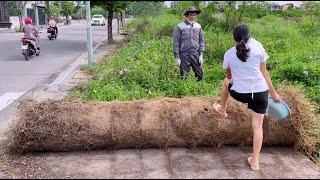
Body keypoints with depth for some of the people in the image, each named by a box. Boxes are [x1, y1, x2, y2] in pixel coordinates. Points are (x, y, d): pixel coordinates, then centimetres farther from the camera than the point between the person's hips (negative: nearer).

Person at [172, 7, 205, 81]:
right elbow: (175, 43, -4)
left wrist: (201, 55, 4)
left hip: (195, 54, 3)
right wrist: (177, 57, -8)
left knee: (200, 75, 3)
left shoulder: (198, 26, 8)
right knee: (183, 77, 3)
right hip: (184, 55, -3)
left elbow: (201, 41, 12)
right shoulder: (179, 27, -4)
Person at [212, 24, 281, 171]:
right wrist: (273, 92, 8)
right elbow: (264, 72, 1)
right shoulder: (257, 46, -1)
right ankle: (255, 161, 12)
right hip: (260, 93, 0)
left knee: (226, 81, 33)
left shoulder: (229, 54, 1)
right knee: (257, 126, 9)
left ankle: (222, 110, 48)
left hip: (239, 93, 1)